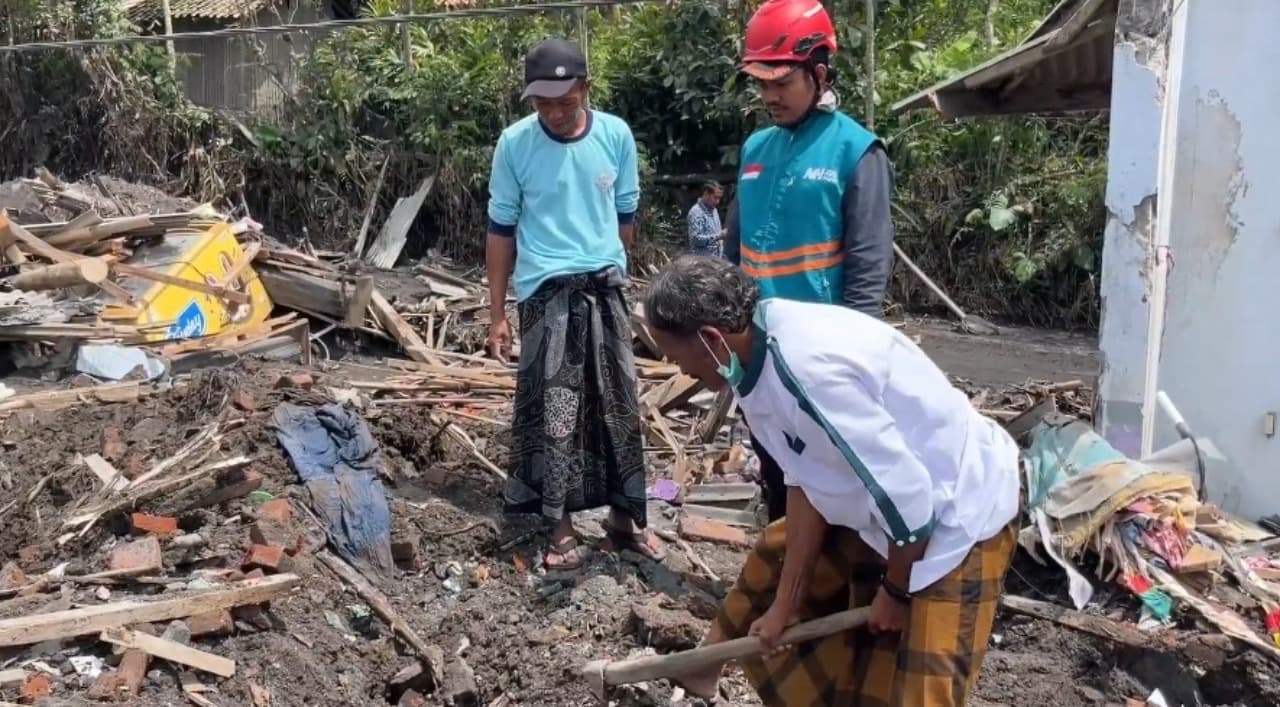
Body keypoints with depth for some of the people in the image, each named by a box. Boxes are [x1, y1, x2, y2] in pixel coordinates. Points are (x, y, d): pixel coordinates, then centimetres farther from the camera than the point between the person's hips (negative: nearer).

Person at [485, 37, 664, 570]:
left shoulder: (616, 135, -2)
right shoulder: (514, 143, -7)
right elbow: (501, 228, 0)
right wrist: (497, 314, 0)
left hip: (605, 288, 3)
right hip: (545, 293, -2)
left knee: (619, 406, 8)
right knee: (553, 412, 0)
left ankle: (624, 515, 22)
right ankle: (560, 524, 12)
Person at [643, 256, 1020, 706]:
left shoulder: (806, 367, -35)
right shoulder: (763, 346, -7)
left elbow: (905, 495, -29)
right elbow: (806, 481, 0)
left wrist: (895, 591, -11)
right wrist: (785, 602, 4)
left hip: (956, 517, -9)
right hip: (887, 498, 9)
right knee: (775, 563, 23)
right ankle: (707, 666, 44)